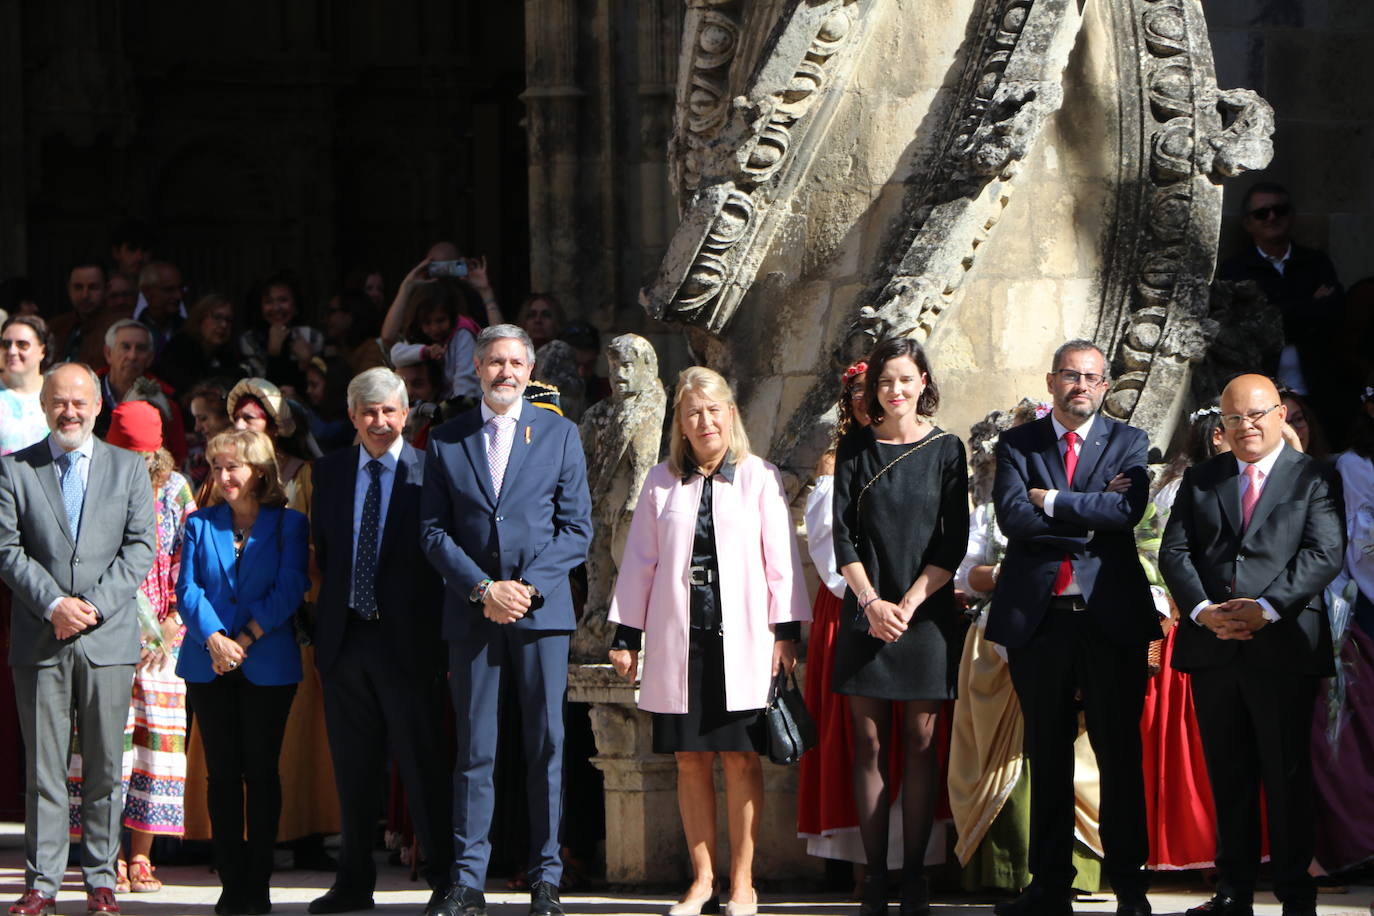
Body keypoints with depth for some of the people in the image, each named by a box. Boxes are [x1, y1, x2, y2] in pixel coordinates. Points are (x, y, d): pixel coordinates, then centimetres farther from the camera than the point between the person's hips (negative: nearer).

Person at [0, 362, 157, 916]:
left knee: (105, 765, 2)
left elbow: (140, 547, 2)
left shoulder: (128, 468, 9)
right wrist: (53, 604, -13)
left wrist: (93, 605, -10)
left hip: (108, 637, 1)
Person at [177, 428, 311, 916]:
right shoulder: (201, 523, 10)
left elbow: (290, 588, -6)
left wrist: (246, 638, -15)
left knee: (261, 770, 0)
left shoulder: (288, 524, 3)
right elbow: (187, 587, 2)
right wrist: (214, 638, -14)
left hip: (267, 667, -2)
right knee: (222, 771, 2)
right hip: (209, 666, 2)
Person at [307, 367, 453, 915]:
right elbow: (323, 552, 15)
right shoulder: (330, 473, 11)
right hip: (344, 638, 4)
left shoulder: (428, 473, -2)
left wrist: (436, 630, -7)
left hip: (406, 639, -4)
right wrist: (332, 612, 6)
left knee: (421, 761, -3)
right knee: (353, 766, 9)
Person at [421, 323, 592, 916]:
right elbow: (433, 531, 5)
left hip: (541, 609, 0)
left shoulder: (559, 435, 8)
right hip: (471, 613, 0)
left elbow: (576, 528, 4)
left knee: (547, 746, 0)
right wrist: (482, 589, -8)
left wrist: (528, 586, -9)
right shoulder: (446, 441, 9)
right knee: (474, 750, 0)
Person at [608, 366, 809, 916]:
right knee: (690, 761, 3)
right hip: (677, 639, 2)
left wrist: (786, 629, -3)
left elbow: (780, 557, 3)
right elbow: (640, 561, 13)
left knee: (741, 760, -2)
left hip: (741, 640, -2)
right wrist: (626, 634, 9)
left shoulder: (759, 478, 4)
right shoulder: (661, 483, 10)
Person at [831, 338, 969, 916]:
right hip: (867, 609, 1)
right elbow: (842, 536, 3)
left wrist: (909, 603, -9)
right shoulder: (856, 451, 7)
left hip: (926, 612, -1)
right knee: (870, 744, -1)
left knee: (919, 743, -2)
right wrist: (873, 602, -9)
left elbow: (953, 543, 0)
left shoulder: (946, 451, 4)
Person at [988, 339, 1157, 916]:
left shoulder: (1128, 444, 8)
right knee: (1047, 756, 6)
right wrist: (1091, 512, -9)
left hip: (1111, 616, -1)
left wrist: (1052, 501, -8)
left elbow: (1128, 508, -11)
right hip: (1038, 618, 1)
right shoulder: (1017, 444, 9)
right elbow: (1013, 517, -8)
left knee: (1120, 754, 0)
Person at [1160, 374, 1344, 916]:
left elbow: (1325, 554, -8)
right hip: (1213, 648, 4)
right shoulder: (1200, 481, 15)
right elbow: (1174, 552, 6)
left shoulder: (1313, 479, 4)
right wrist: (1203, 610, -11)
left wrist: (1266, 608, -18)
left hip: (1283, 646, -4)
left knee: (1288, 775, -1)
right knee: (1228, 776, 6)